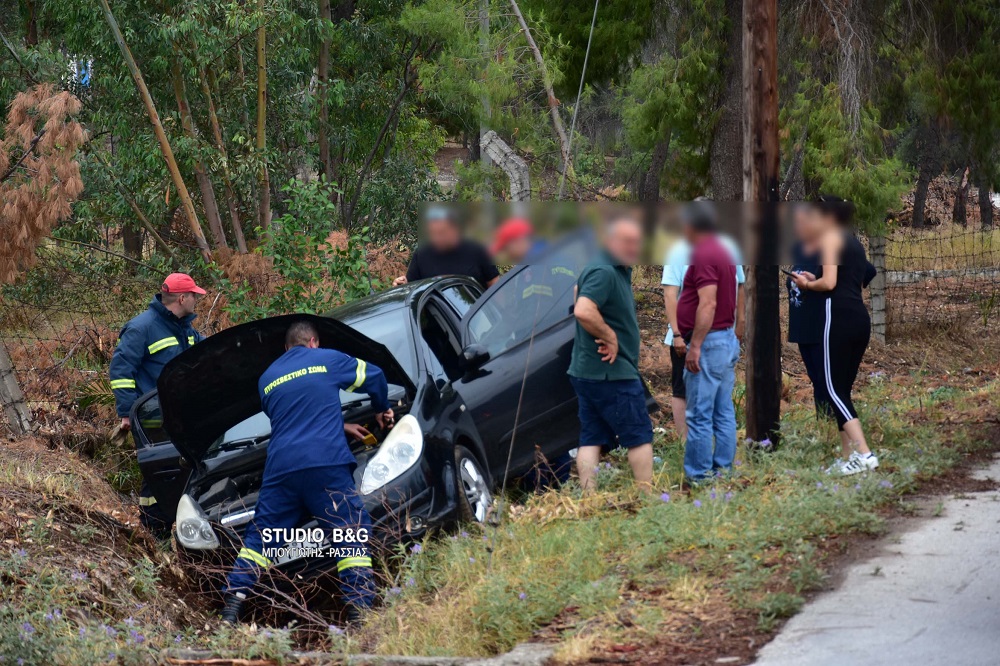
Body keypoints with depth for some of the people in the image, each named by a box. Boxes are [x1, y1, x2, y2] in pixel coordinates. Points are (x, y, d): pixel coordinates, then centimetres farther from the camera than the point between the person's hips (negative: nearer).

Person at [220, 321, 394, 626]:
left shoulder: (266, 379, 23)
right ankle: (359, 614, -11)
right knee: (352, 533, 0)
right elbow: (374, 376, 23)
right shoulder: (327, 359, 12)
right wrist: (381, 410, 44)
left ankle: (231, 609, 1)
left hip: (279, 468, 3)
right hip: (326, 463, -3)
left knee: (259, 537, 11)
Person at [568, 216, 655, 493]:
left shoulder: (620, 271, 15)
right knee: (639, 436, 0)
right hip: (612, 374, -10)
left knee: (591, 439, 6)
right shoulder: (603, 272, -18)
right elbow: (583, 311, -33)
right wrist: (610, 337, -19)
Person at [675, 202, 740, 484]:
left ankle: (698, 476, -3)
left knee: (699, 415, -6)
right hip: (727, 339, 10)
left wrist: (695, 346, -25)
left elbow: (708, 304, -25)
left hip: (709, 343, -10)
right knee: (723, 413, 11)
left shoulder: (703, 256, -18)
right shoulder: (721, 251, 14)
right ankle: (722, 469, 14)